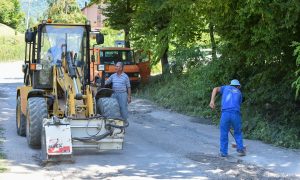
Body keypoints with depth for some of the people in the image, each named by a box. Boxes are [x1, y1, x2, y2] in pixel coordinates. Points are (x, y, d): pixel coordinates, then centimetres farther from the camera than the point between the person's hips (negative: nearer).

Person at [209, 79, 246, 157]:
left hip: (225, 113, 0)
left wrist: (212, 101, -6)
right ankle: (240, 149, 16)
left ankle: (223, 152, 12)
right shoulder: (239, 93, 25)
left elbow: (215, 89, 5)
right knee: (238, 133, 19)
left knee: (224, 133, 11)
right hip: (236, 114, 0)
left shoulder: (226, 88, 24)